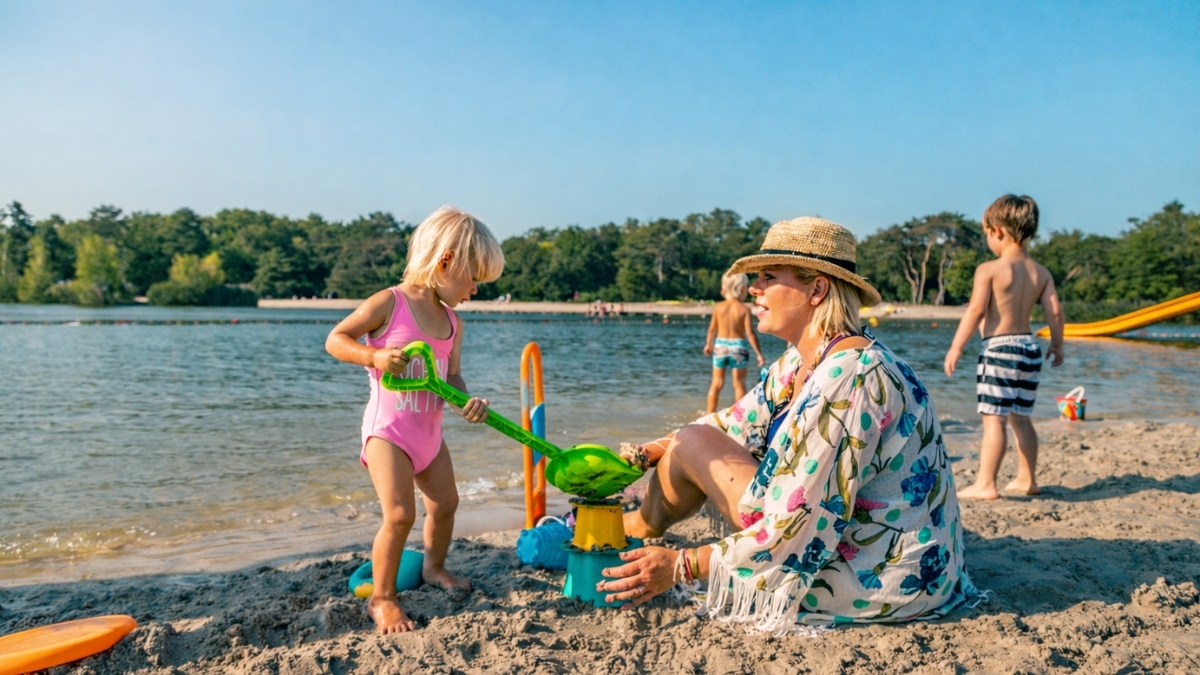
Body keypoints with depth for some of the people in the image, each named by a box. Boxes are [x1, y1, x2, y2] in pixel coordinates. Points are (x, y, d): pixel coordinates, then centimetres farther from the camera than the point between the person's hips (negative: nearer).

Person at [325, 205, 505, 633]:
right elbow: (335, 340, -11)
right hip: (388, 428, -7)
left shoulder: (452, 323, 5)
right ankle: (381, 599, 5)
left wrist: (467, 402, -13)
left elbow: (452, 376, 8)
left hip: (429, 432, 7)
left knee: (445, 503, 19)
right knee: (400, 514, -14)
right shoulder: (389, 303, -14)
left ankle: (434, 567, 45)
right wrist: (374, 356, -28)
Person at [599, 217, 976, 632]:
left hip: (877, 577, -9)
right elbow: (733, 426, 14)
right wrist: (644, 454, 5)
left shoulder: (848, 378, -26)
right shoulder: (800, 364, 3)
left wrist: (682, 566, -20)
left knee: (692, 445, -8)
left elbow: (801, 529, -27)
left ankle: (641, 527, 22)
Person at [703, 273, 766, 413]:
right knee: (739, 383, 10)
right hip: (738, 346, -2)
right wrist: (759, 353, -6)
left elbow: (712, 328, 5)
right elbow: (750, 333, -12)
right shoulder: (744, 309, -10)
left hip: (720, 346, 2)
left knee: (717, 382, 12)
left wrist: (709, 344, 21)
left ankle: (710, 413, 17)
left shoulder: (718, 306, -3)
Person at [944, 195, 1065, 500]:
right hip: (1029, 347, 7)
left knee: (994, 418, -7)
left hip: (998, 347, -7)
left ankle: (985, 484, -6)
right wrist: (1057, 345, 18)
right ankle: (1026, 479, 25)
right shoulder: (1041, 272, 8)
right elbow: (1055, 311, 5)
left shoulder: (989, 269, -10)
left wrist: (956, 347, -12)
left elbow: (976, 311, -15)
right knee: (1021, 417, 17)